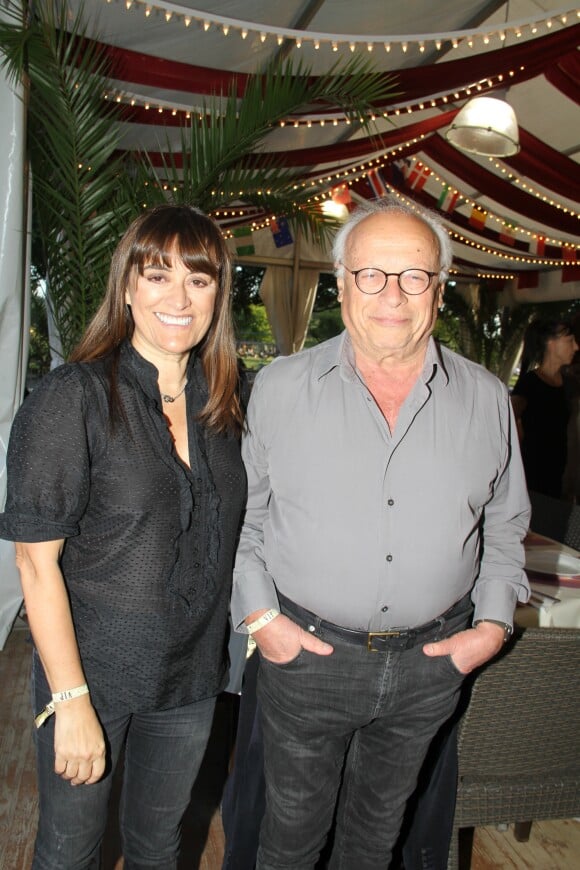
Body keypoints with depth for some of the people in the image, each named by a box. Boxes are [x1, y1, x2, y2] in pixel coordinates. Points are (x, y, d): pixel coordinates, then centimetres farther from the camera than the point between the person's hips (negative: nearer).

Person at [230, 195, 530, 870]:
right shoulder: (279, 388, -7)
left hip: (431, 661, 2)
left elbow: (505, 526, 10)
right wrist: (258, 614, -6)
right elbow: (240, 514, 1)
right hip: (307, 652, -1)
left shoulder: (486, 400, -1)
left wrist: (494, 622, 1)